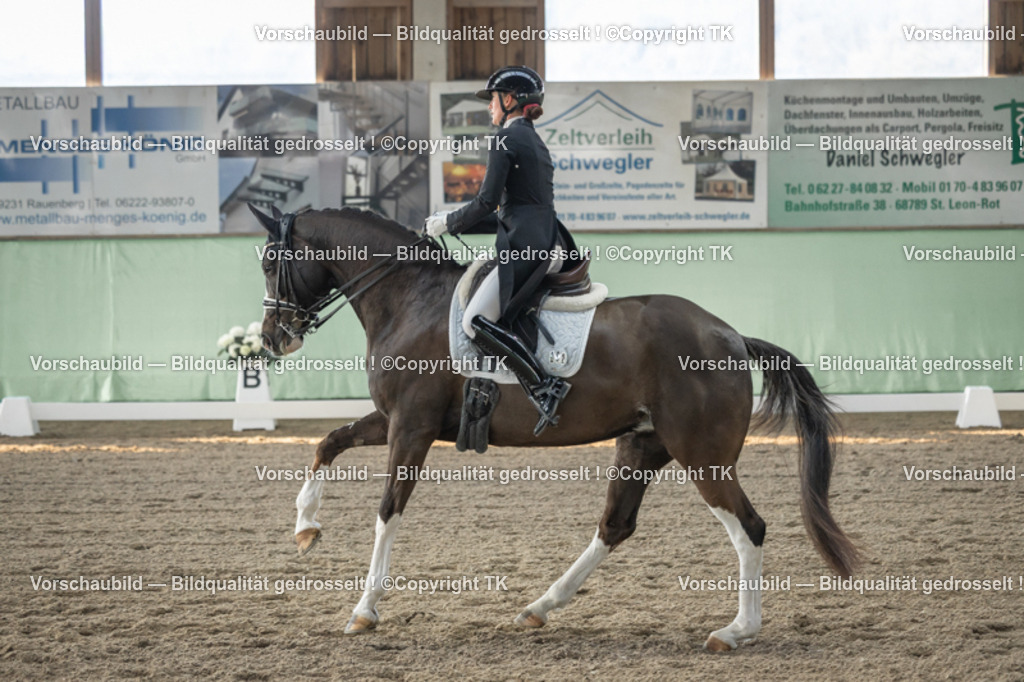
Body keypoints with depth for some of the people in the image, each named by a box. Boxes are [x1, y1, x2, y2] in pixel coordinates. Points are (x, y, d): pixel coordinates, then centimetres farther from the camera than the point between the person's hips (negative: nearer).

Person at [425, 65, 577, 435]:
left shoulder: (504, 140, -6)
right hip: (550, 247, 10)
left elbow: (487, 202, -12)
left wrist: (449, 222, 4)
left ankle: (544, 387, -22)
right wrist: (457, 222, 24)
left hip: (527, 247, -10)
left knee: (476, 321, -15)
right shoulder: (535, 142, 24)